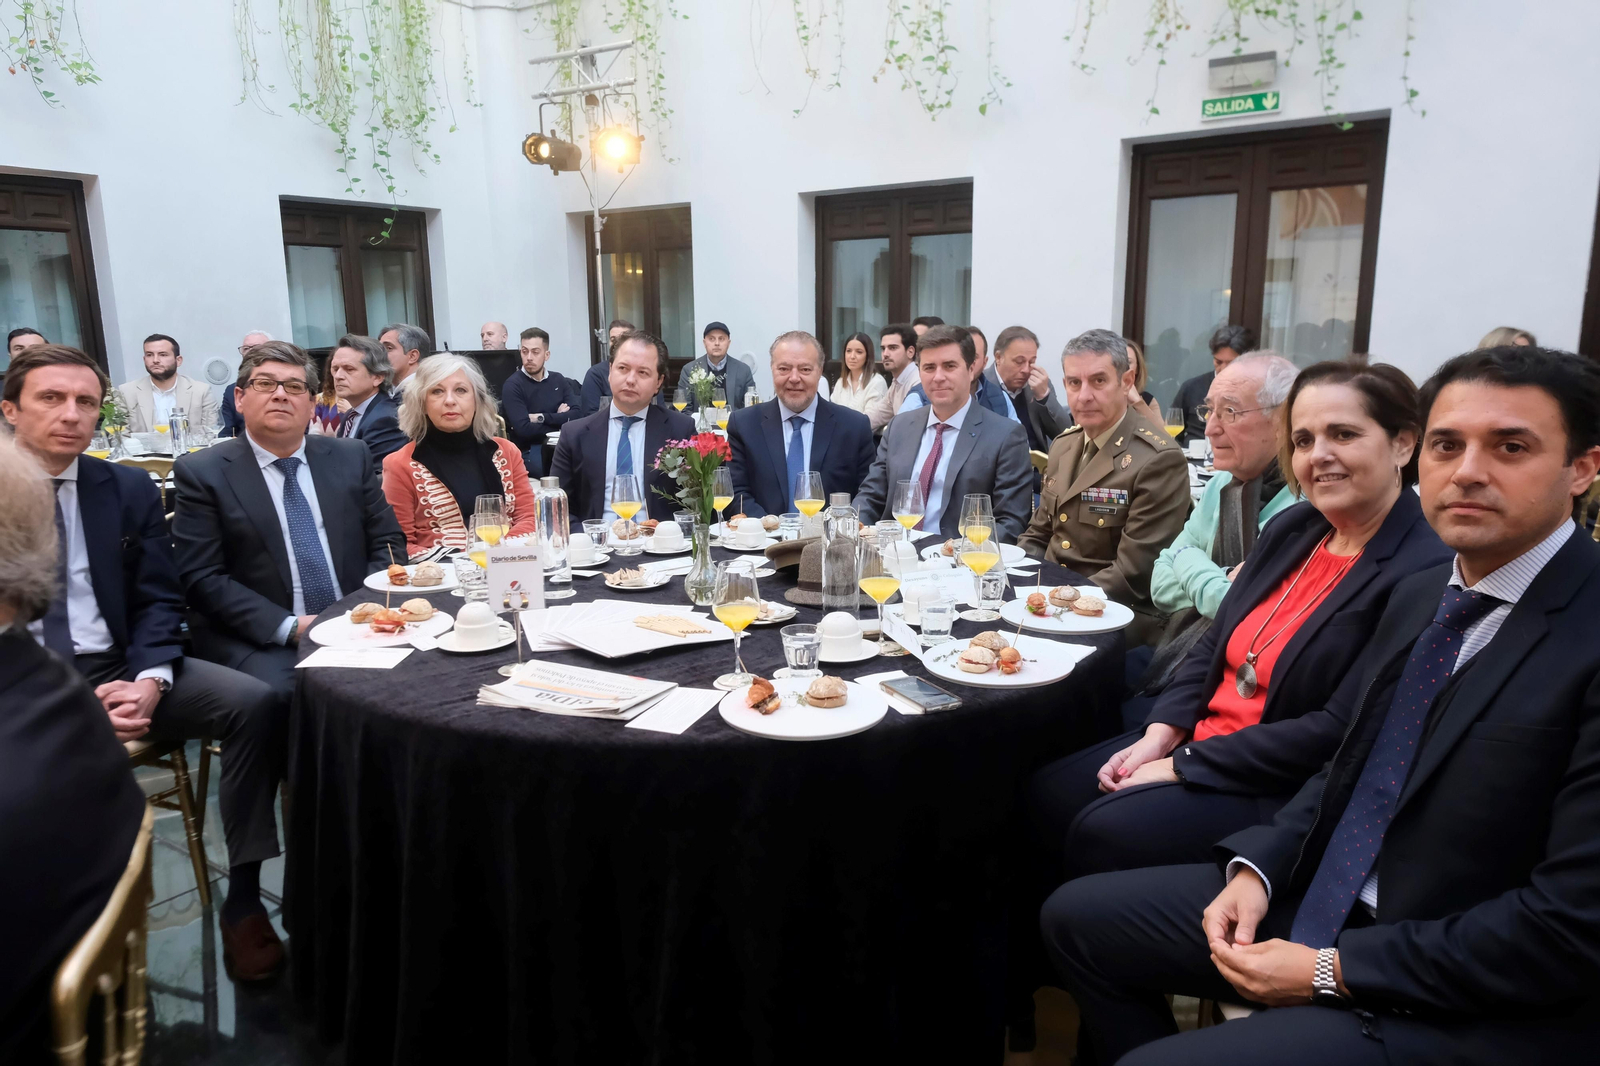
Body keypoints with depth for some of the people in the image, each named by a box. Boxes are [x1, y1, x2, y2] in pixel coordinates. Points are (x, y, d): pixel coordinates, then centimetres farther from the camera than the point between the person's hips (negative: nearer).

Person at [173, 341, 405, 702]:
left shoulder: (351, 457, 11)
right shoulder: (202, 472, 1)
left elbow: (387, 543, 10)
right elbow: (201, 577, -5)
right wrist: (290, 627, -16)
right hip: (258, 639, -3)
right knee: (285, 692, -32)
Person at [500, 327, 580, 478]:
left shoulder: (558, 380, 11)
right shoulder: (513, 385, -4)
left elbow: (577, 415, -4)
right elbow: (523, 429, -15)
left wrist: (541, 418, -11)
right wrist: (560, 420, -6)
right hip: (529, 451, -5)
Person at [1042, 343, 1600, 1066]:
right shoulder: (1419, 597, 6)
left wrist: (1333, 971, -18)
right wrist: (1256, 869, -4)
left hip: (1459, 1006, -7)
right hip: (1319, 895, 8)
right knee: (1075, 916, 7)